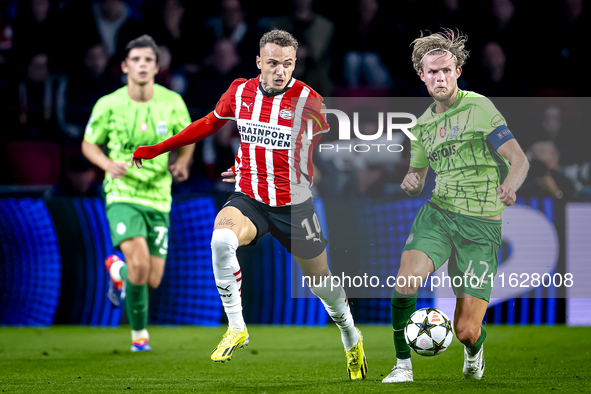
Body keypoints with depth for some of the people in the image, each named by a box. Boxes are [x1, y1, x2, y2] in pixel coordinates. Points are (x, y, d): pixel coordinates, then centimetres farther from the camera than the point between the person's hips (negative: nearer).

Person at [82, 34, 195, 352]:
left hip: (158, 198, 3)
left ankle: (117, 269, 40)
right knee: (139, 266, -24)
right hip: (122, 195, -3)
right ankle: (139, 333, 2)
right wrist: (108, 164, -16)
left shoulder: (172, 102, -4)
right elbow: (89, 144, 5)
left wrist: (183, 162, -8)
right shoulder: (108, 105, -9)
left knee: (152, 281, 3)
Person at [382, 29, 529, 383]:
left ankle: (474, 349, 31)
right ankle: (403, 364, -6)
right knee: (405, 281, -26)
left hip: (482, 224, -4)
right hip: (439, 212, 4)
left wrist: (509, 187, -34)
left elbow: (520, 159, -11)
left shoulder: (478, 107, -6)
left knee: (466, 330, -8)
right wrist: (411, 182, 1)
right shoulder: (423, 124, 14)